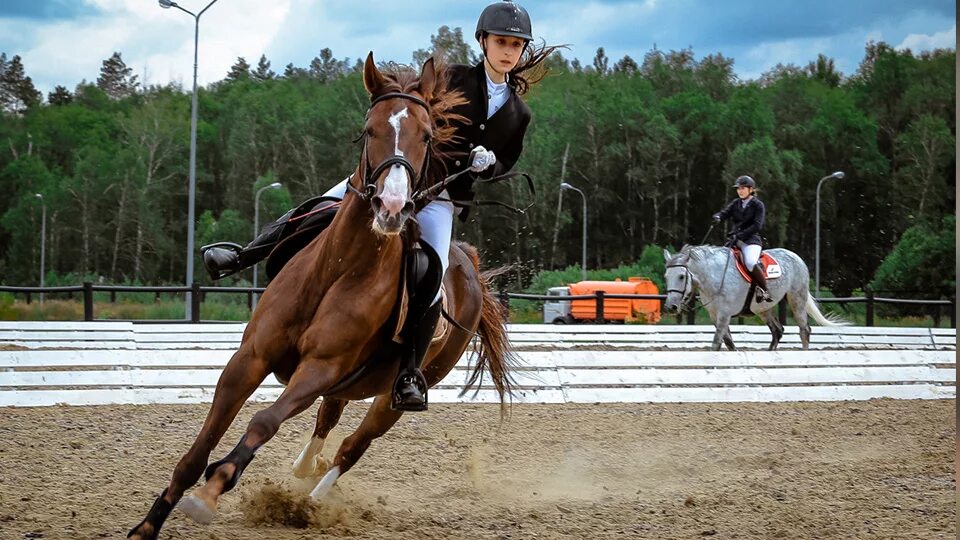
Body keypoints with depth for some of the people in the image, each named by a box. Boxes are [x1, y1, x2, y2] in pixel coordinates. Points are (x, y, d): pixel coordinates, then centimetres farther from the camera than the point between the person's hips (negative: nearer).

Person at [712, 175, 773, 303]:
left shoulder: (758, 205, -1)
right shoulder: (736, 203, 15)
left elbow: (757, 226, -11)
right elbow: (725, 213, 3)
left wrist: (741, 235, -20)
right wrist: (717, 217, -21)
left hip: (751, 240, -6)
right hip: (736, 240, 6)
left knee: (750, 263, -32)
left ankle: (764, 291, -19)